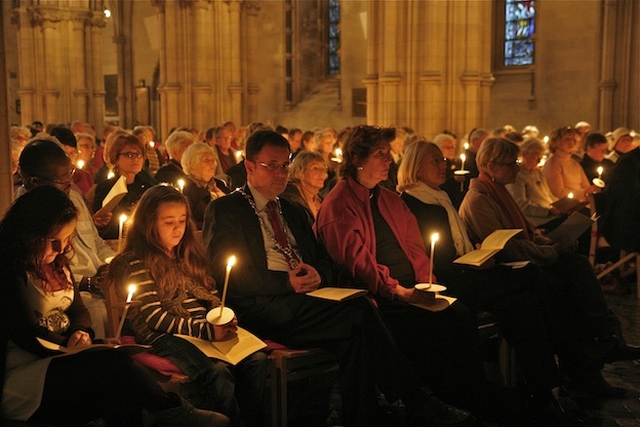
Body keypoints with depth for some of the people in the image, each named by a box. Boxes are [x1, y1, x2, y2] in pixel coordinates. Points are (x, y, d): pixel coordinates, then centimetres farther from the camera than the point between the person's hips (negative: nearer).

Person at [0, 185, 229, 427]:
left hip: (58, 361, 7)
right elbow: (29, 336, -14)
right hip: (20, 380, -7)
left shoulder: (56, 262, 14)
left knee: (121, 399, -27)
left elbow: (78, 311, 17)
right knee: (113, 366, -30)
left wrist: (82, 333, -5)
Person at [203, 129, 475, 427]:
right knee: (360, 313, -26)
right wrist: (286, 282, -17)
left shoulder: (291, 211, 24)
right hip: (262, 309, -6)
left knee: (353, 339, -28)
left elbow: (326, 263, 22)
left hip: (304, 301, 6)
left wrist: (318, 275, -4)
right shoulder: (223, 210, 4)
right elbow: (225, 273, -8)